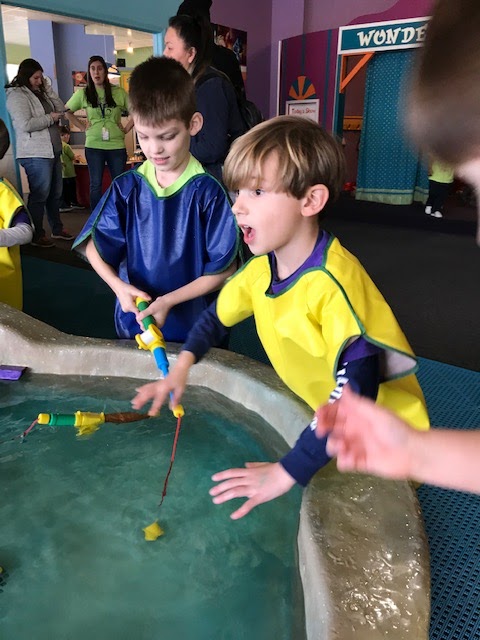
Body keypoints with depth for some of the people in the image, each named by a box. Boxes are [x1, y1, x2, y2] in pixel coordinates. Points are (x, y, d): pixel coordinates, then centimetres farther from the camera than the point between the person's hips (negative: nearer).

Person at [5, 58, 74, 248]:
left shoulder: (40, 93, 17)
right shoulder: (17, 95, -9)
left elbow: (61, 110, 13)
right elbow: (25, 125, -20)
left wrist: (48, 88, 4)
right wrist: (50, 118, -11)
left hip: (52, 151, 9)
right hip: (36, 154, -9)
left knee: (55, 193, 15)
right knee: (39, 195, -5)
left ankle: (57, 228, 27)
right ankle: (37, 235, 4)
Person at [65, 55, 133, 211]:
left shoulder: (119, 92, 0)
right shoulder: (83, 93, 3)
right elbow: (67, 112, 12)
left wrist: (126, 128, 0)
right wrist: (83, 127, 4)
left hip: (116, 146, 0)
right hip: (93, 146, 0)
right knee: (95, 185, 6)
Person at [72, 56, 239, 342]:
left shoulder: (207, 192, -15)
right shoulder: (126, 187, -4)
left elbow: (224, 269, -13)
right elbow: (96, 246, 1)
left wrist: (169, 300, -19)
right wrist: (119, 285, -17)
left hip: (194, 327, -3)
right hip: (134, 321, 3)